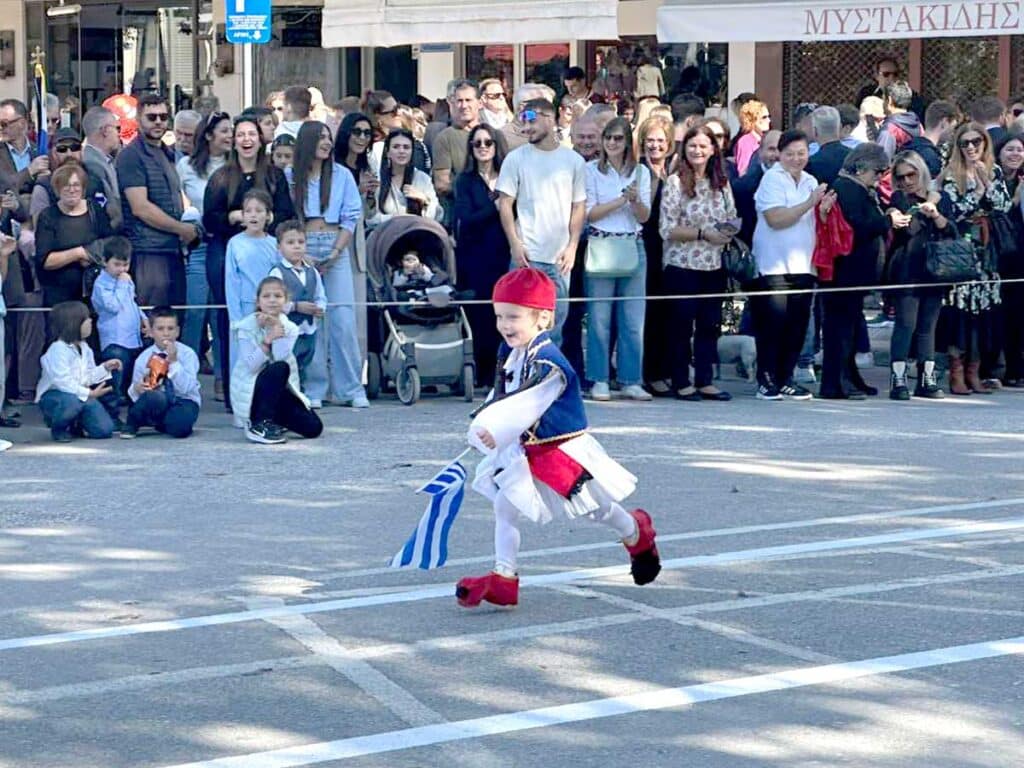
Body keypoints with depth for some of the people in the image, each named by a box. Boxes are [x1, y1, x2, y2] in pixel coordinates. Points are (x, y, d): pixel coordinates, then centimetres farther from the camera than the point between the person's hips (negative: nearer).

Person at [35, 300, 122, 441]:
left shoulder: (85, 348, 8)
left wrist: (105, 368, -4)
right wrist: (89, 393, -32)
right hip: (53, 395, -7)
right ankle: (58, 428, -10)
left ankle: (75, 425, 21)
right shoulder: (58, 350, -21)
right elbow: (63, 382, -30)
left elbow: (89, 376, 11)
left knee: (104, 429, -10)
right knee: (72, 401, -43)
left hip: (81, 395, 7)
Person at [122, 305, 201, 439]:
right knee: (154, 396, -36)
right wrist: (136, 389, -21)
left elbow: (185, 388, -20)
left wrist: (173, 361, -26)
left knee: (179, 426, -35)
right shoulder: (143, 358, -2)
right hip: (156, 403, 1)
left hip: (184, 403, -1)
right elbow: (134, 392, 2)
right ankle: (131, 425, -6)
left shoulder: (187, 354, -8)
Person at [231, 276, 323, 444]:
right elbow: (251, 365, -20)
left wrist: (278, 327, -23)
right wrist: (267, 340, -27)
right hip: (250, 392, -4)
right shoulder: (247, 327, -9)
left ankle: (273, 419, 16)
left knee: (314, 427, -11)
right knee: (279, 368, -35)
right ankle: (259, 424, -23)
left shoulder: (289, 328, 0)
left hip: (279, 390, 4)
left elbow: (281, 357, -19)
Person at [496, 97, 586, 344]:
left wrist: (572, 247, -1)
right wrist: (515, 245, -8)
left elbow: (579, 206, 8)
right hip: (527, 255, -2)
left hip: (560, 257, 2)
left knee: (556, 323, 6)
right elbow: (505, 204, 1)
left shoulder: (574, 161, 6)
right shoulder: (516, 158, 2)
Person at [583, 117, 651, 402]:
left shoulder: (640, 172, 12)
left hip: (633, 247, 3)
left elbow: (644, 216, 7)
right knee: (599, 318, -3)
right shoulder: (591, 170, 3)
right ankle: (599, 381, 4)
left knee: (633, 319, 2)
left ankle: (631, 381, 8)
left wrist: (636, 200, -13)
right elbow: (589, 213, -4)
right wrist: (622, 200, -11)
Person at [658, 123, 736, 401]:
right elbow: (667, 230, -10)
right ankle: (681, 383, 9)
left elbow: (731, 221, 17)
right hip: (682, 266, -5)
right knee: (682, 326, 2)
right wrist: (703, 234, -18)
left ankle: (705, 381, 14)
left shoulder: (721, 184, 9)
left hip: (713, 265, 5)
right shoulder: (675, 183, -6)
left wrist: (730, 232, -6)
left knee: (710, 325, 6)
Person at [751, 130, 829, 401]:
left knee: (797, 326, 5)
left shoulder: (810, 182, 17)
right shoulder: (772, 179, -5)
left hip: (803, 265, 6)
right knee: (773, 323, -7)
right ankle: (766, 381, -1)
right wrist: (809, 204, -16)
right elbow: (775, 219, -18)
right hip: (774, 265, -6)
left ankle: (786, 379, 14)